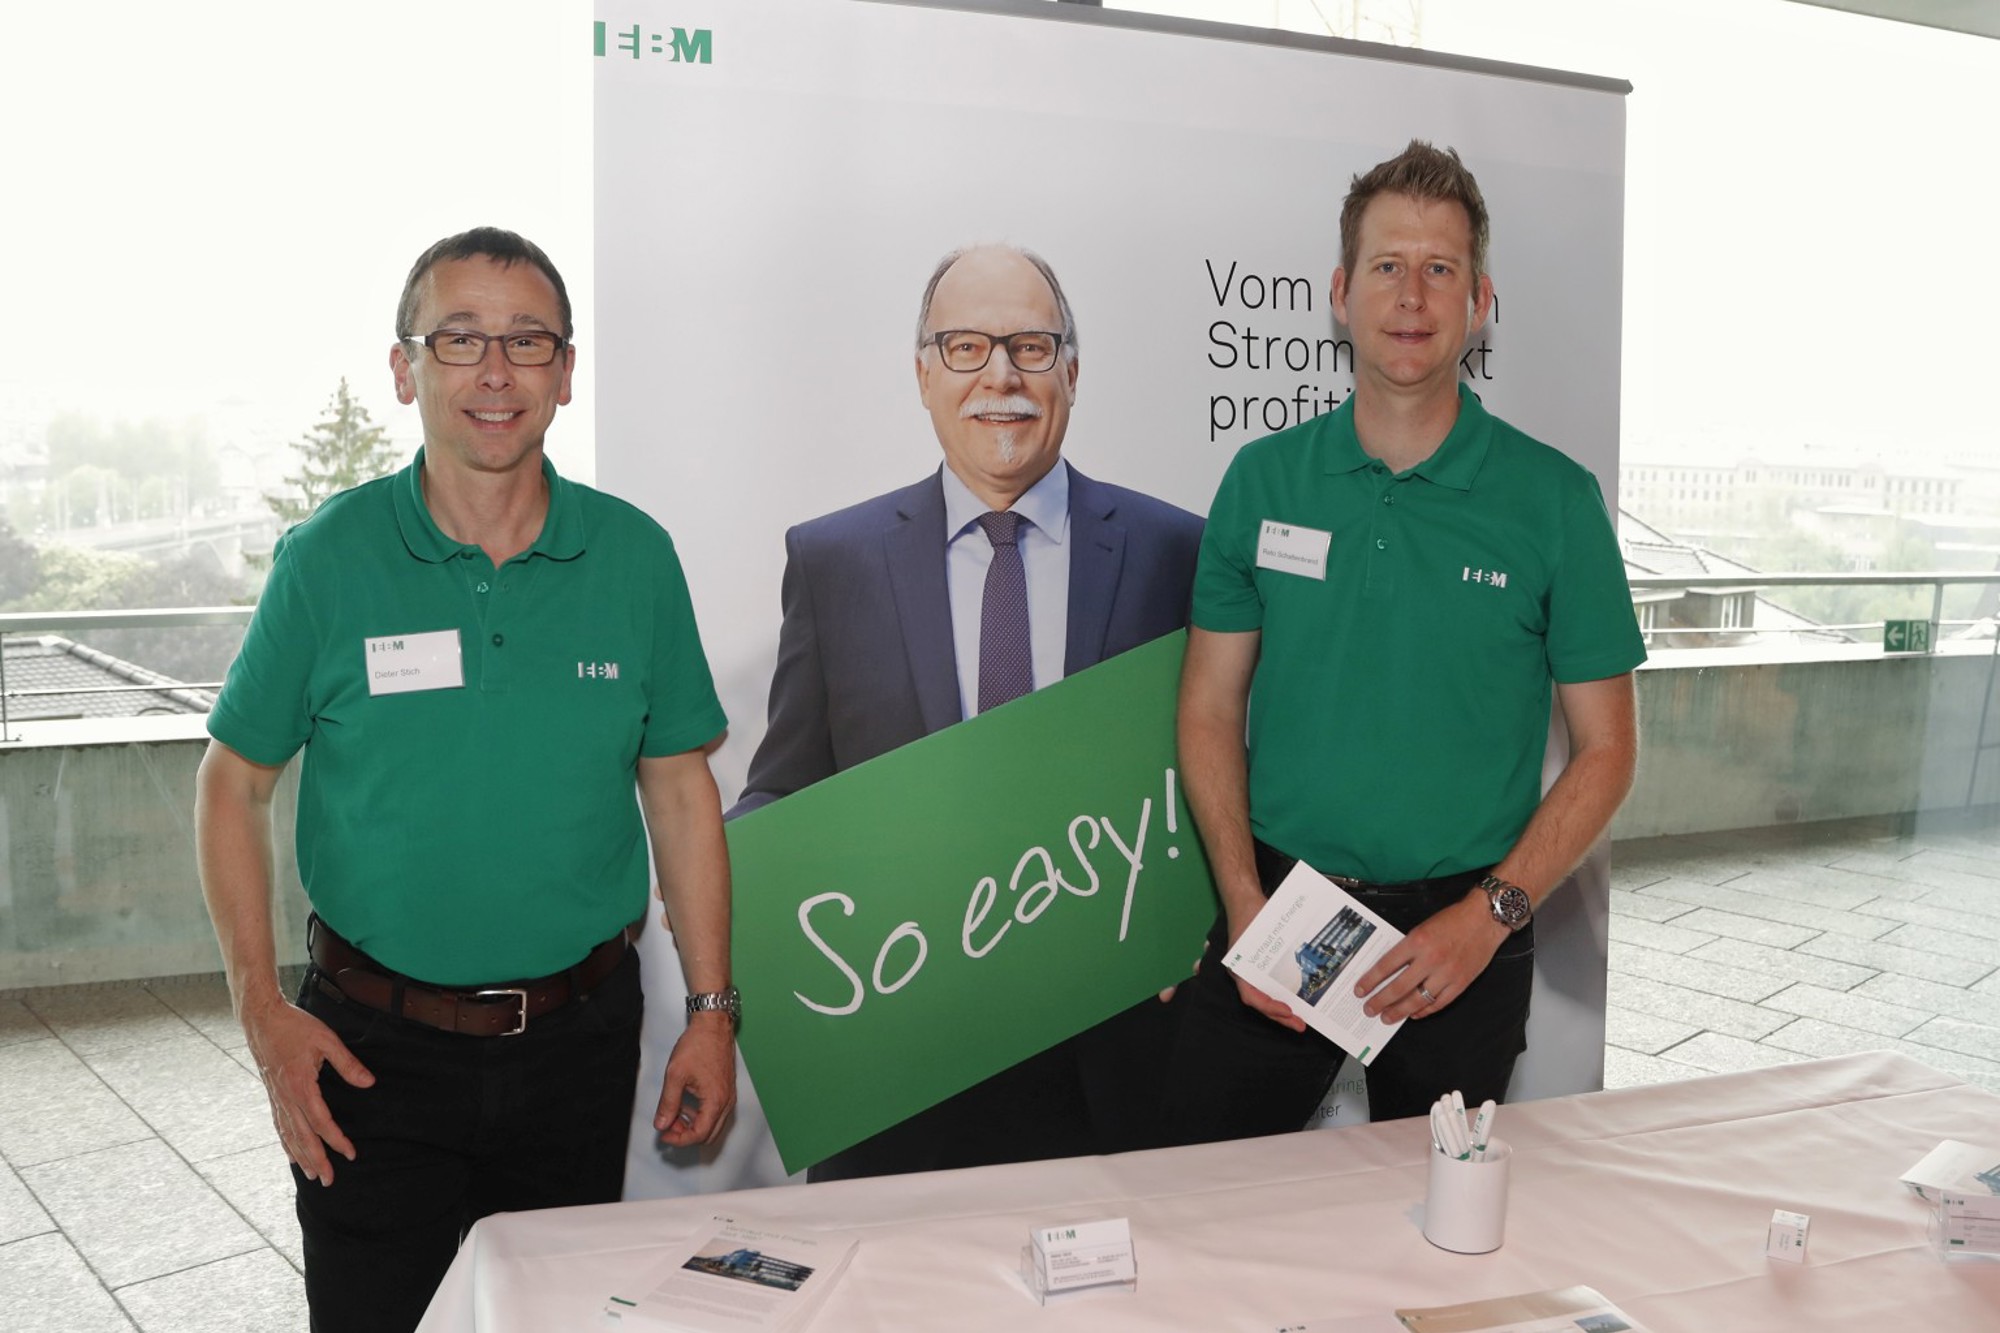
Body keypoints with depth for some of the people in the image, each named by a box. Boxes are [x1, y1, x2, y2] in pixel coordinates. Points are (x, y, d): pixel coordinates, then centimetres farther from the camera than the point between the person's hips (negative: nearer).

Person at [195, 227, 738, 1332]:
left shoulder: (635, 556, -2)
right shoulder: (329, 557, -7)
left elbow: (680, 792, 3)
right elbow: (233, 785, 1)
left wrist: (712, 1010, 1)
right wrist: (261, 1009, -7)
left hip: (579, 1040, 2)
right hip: (375, 1047, -1)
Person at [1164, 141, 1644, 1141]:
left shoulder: (1554, 499, -5)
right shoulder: (1262, 480, 1)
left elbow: (1604, 749, -2)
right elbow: (1210, 710, 4)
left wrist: (1489, 915, -13)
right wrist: (1246, 904, -7)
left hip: (1463, 929, -1)